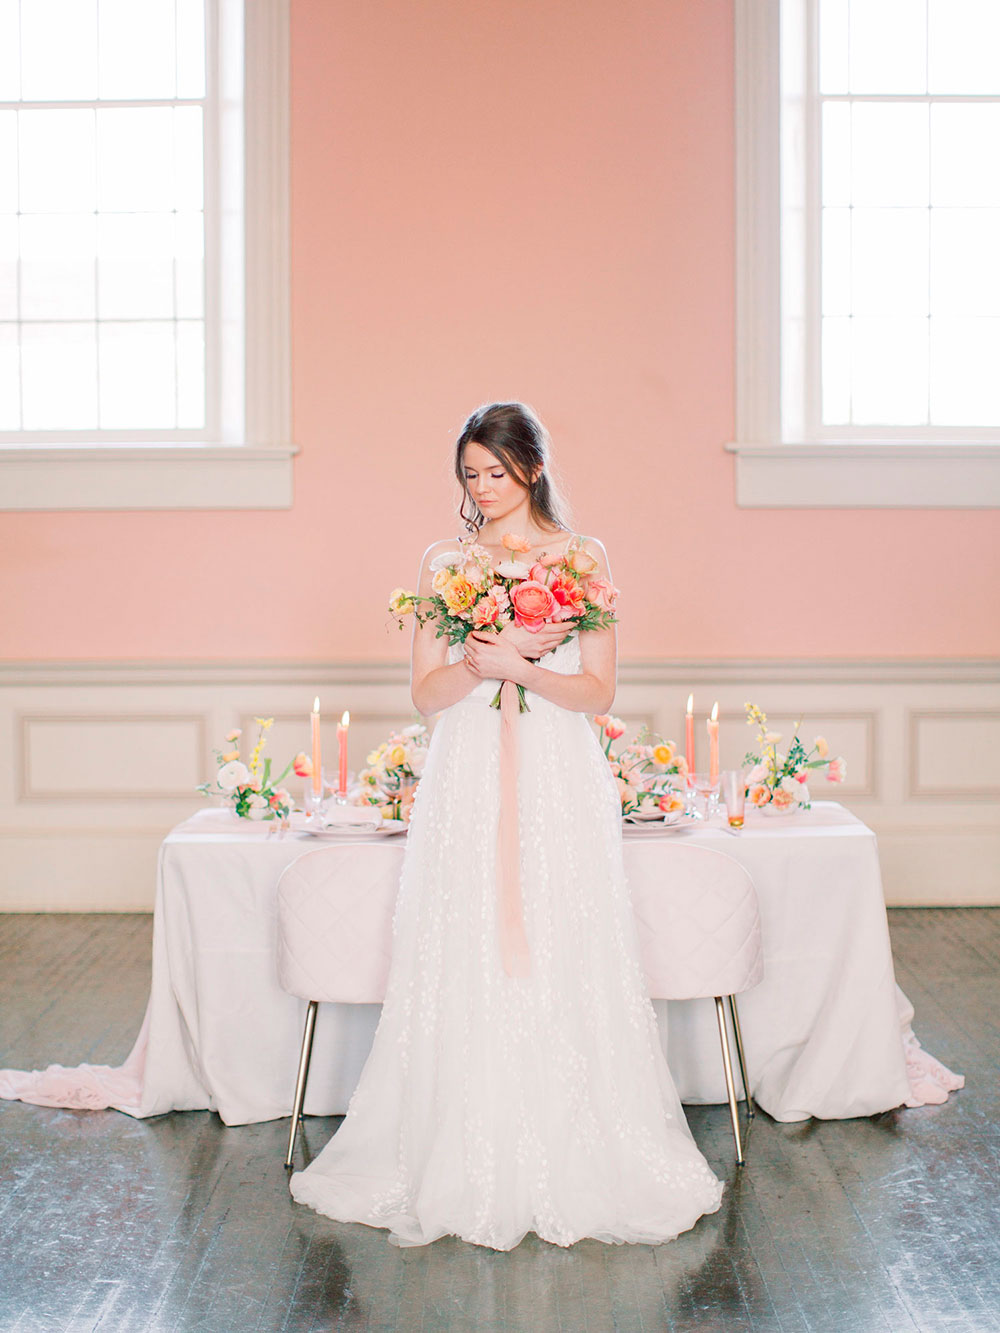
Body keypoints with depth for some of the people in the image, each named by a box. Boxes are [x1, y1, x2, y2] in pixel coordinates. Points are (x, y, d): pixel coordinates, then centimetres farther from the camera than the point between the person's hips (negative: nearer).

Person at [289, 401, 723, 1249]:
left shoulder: (582, 558, 4)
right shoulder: (443, 565, 10)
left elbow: (598, 693, -1)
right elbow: (427, 693, 5)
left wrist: (518, 667, -15)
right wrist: (483, 662, -12)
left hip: (559, 784, -1)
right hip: (468, 788, 2)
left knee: (561, 967, -2)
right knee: (466, 973, 0)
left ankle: (568, 1162, 12)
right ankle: (469, 1168, 12)